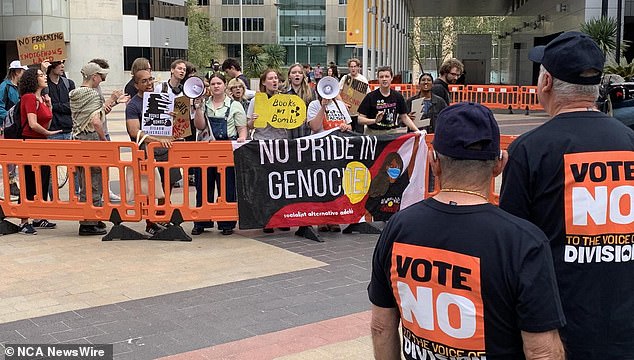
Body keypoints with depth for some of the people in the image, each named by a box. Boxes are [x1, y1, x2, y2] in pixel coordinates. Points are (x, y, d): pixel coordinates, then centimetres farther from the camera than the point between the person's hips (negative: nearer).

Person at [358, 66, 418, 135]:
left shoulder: (398, 96, 8)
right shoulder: (370, 96, -2)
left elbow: (404, 117, 15)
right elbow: (360, 119, -4)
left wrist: (417, 131, 8)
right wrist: (374, 120, -19)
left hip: (393, 133, 2)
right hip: (373, 133, -2)